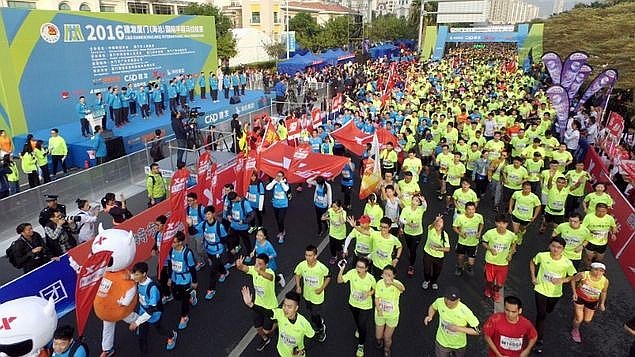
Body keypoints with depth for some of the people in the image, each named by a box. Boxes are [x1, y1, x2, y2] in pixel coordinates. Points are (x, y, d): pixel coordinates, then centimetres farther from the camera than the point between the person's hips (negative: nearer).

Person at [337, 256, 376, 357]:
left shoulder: (370, 278, -29)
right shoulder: (352, 272, -26)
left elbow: (375, 289, -8)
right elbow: (339, 281, -23)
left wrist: (370, 293, -29)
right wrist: (342, 269, -37)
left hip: (366, 306, -3)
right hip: (353, 303, 3)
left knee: (363, 327, 4)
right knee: (357, 321, 30)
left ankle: (361, 345, 32)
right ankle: (358, 329, 66)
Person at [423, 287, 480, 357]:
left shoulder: (465, 312, -33)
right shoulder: (439, 302, -25)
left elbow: (477, 331, -23)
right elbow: (433, 307, 0)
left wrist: (459, 328, -33)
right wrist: (430, 316, -19)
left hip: (459, 344, 0)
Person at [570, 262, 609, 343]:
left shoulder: (605, 281, -23)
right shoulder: (583, 275, -30)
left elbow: (604, 292, -1)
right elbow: (573, 280, -9)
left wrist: (602, 303, -3)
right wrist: (574, 292, -14)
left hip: (592, 301, 3)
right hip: (579, 297, -2)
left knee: (587, 321, 14)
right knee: (579, 319, 3)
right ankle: (575, 331, 35)